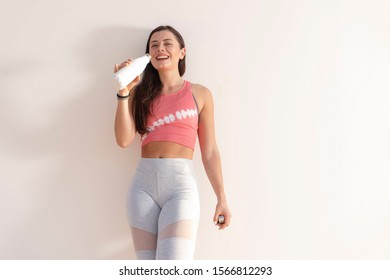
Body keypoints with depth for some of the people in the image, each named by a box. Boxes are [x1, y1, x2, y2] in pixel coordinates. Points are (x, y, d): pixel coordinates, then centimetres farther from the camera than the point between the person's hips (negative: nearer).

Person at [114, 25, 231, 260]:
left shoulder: (200, 94, 8)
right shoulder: (141, 93, 13)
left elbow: (210, 152, 7)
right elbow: (124, 140, 0)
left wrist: (222, 198, 3)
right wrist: (124, 92, -4)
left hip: (181, 183, -3)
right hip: (143, 184, 3)